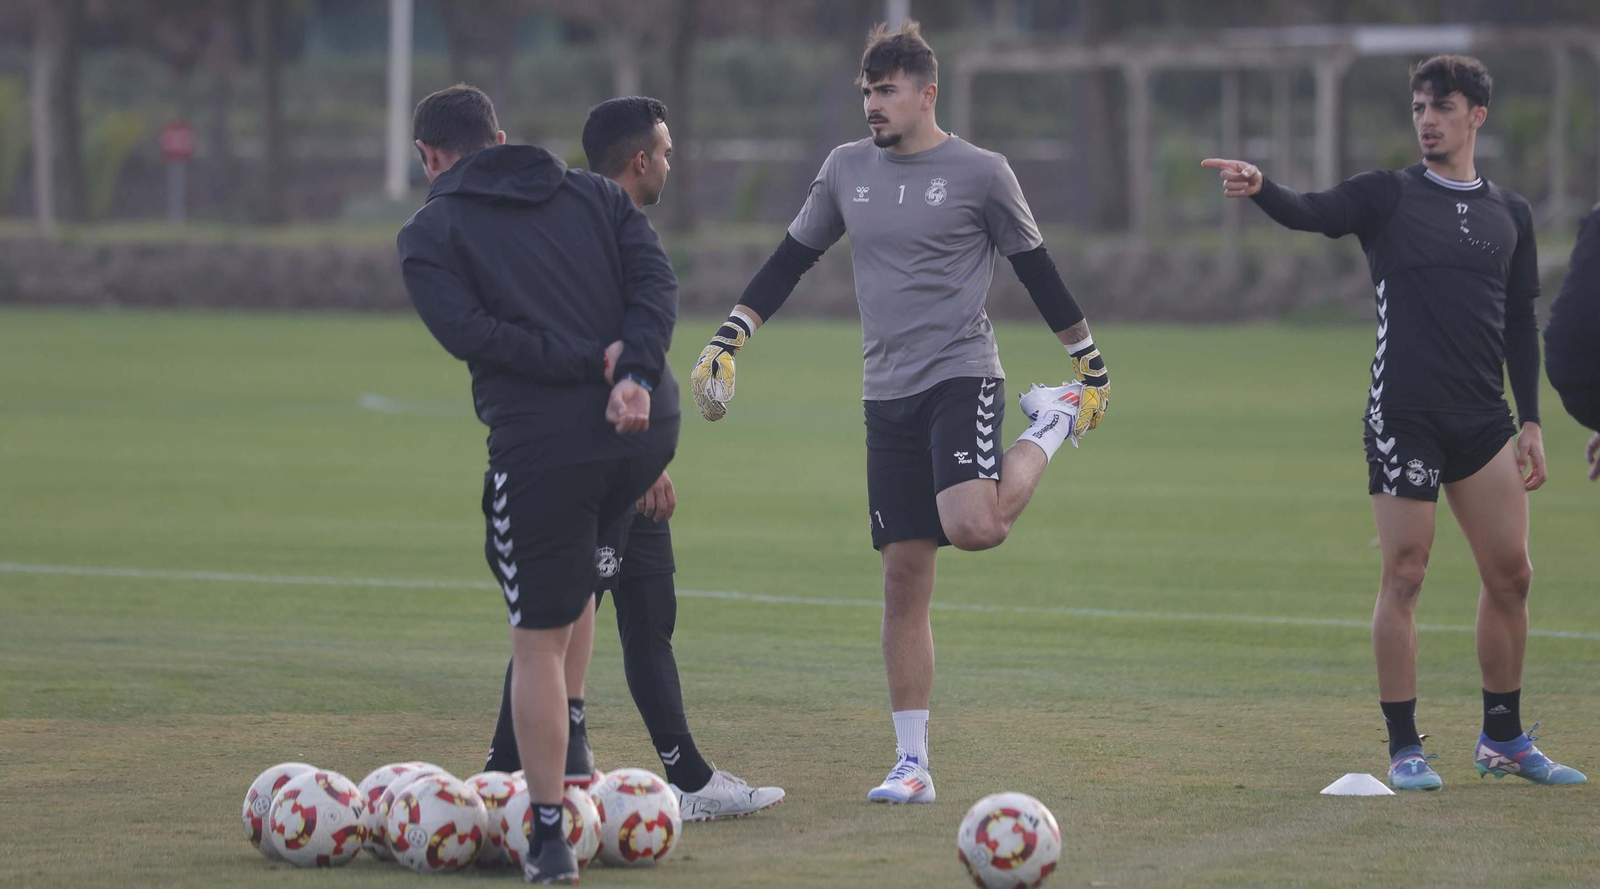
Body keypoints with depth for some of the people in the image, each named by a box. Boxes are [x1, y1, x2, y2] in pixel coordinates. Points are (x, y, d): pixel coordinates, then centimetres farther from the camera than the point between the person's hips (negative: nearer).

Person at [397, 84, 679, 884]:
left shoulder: (430, 234, 8)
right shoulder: (594, 194, 19)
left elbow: (467, 331, -8)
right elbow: (656, 279, 3)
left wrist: (589, 362, -8)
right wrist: (634, 374, -10)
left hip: (541, 445, -4)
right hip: (647, 429, 4)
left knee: (539, 640, 4)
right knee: (570, 578, 32)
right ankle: (563, 746, 27)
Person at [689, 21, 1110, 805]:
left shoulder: (979, 173, -3)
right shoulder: (847, 169, 9)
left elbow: (1036, 269, 5)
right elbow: (791, 259, 17)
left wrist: (1090, 363, 9)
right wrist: (726, 341, 12)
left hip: (961, 376, -4)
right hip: (888, 391, 4)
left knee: (974, 527, -28)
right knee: (904, 575, 1)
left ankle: (1055, 426, 4)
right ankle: (912, 764, 6)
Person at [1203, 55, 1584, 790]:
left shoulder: (1509, 213, 13)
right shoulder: (1389, 196, 2)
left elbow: (1520, 322, 17)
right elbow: (1313, 213, -16)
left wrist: (1530, 422, 12)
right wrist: (1260, 190, -37)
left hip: (1481, 419, 4)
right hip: (1402, 417, -4)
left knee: (1510, 575, 5)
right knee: (1404, 574, -6)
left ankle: (1503, 740, 20)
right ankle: (1404, 748, 2)